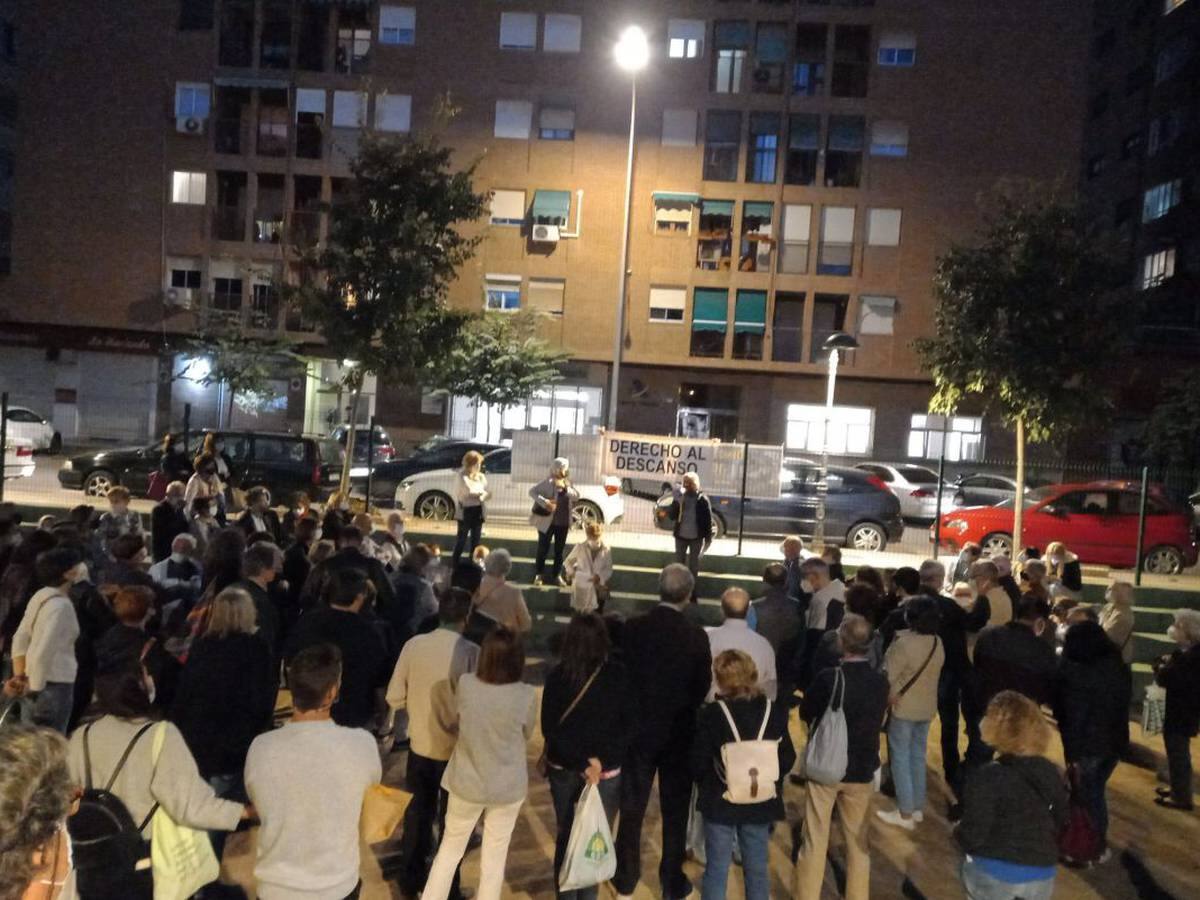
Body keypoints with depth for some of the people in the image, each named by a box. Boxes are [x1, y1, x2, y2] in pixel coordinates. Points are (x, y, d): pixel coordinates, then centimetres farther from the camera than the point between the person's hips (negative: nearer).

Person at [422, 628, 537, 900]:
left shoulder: (465, 684, -18)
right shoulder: (526, 695, -22)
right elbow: (527, 735, -2)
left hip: (466, 782, 1)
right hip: (508, 786, -1)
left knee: (450, 848, 22)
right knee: (495, 855, 19)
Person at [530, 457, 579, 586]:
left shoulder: (567, 482, 6)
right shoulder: (548, 482, -11)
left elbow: (577, 496, -2)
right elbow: (532, 491, -14)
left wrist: (566, 488, -16)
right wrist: (544, 502, -25)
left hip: (563, 523, 5)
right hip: (547, 522, -5)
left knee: (559, 550, 13)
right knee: (543, 549, 5)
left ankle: (557, 575, 24)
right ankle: (538, 574, 18)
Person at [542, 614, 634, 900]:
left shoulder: (557, 676, -11)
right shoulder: (619, 675, -13)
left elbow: (549, 728, -10)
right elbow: (628, 726, -9)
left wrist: (581, 762, -10)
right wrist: (599, 759, -8)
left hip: (563, 768, 2)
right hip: (607, 771, -2)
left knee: (566, 836, 20)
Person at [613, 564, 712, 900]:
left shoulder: (633, 628, -13)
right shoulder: (696, 636, -16)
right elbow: (703, 687, -8)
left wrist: (637, 707, 8)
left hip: (638, 729, 1)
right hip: (679, 733, -1)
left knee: (632, 808, 15)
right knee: (675, 810, 14)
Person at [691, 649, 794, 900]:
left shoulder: (712, 713, -15)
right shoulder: (774, 712, -6)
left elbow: (699, 762, -11)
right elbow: (787, 758, -1)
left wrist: (705, 785, 8)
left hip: (720, 801, -2)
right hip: (761, 802, 2)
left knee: (717, 867, 11)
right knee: (757, 867, 16)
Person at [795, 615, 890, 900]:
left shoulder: (827, 678, -21)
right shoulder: (881, 682, -10)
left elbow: (806, 713, -5)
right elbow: (877, 721, 7)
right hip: (861, 770, 3)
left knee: (815, 842, 10)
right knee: (858, 842, 19)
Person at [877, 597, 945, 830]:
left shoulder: (905, 643, -24)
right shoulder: (938, 643, -3)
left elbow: (887, 675, -21)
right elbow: (932, 673, 8)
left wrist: (891, 695, -5)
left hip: (904, 707, -7)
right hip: (927, 707, 7)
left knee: (901, 758, 3)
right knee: (918, 757, 17)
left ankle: (905, 813, 7)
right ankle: (917, 808, 26)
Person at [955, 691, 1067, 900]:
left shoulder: (987, 778, -21)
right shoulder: (1052, 774, -2)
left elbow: (972, 835, -19)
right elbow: (1061, 824, 9)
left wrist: (958, 833, 2)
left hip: (992, 872, -5)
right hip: (1041, 876, 5)